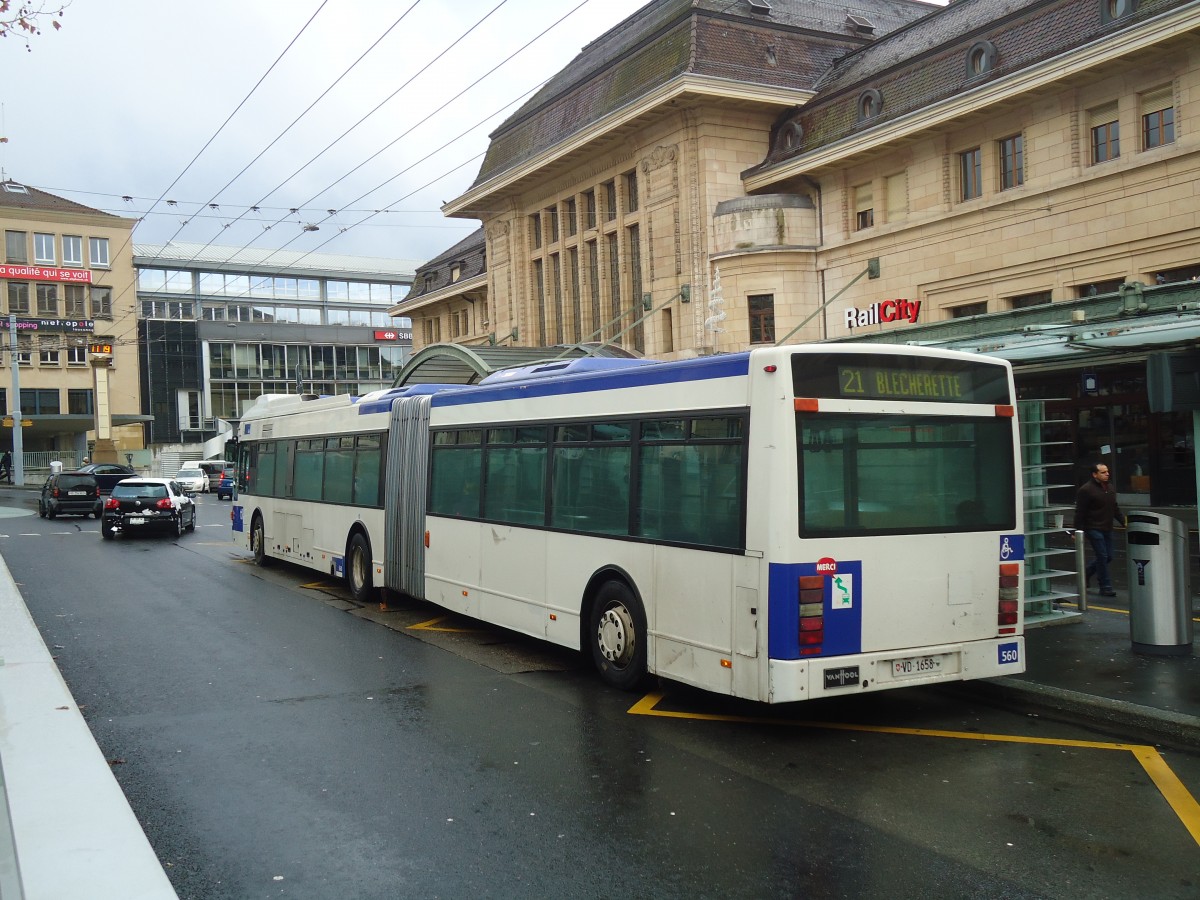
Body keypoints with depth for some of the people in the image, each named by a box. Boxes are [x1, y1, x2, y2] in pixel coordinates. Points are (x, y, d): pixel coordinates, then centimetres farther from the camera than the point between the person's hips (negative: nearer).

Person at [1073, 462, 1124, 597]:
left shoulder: (1109, 488, 13)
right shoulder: (1086, 490, -13)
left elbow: (1115, 508, 22)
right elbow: (1080, 512, -14)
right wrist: (1078, 531, -16)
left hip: (1107, 529, 8)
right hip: (1094, 529, -8)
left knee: (1108, 557, 11)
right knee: (1102, 557, -7)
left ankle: (1085, 574, 30)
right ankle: (1105, 588, 1)